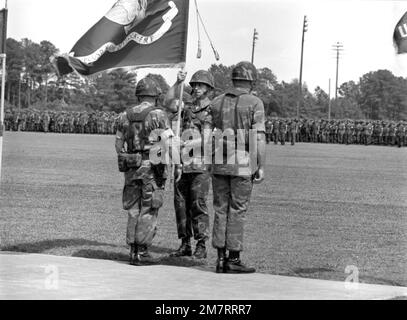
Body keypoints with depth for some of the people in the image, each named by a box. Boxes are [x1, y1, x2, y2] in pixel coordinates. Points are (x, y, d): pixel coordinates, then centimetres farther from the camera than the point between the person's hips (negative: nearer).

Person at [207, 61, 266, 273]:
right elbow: (259, 137, -10)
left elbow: (210, 135, 9)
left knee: (221, 210, 8)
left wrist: (211, 164, 14)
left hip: (220, 164, 4)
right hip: (242, 166, -4)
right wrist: (261, 167, -7)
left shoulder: (217, 102, 9)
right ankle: (233, 260, 0)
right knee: (237, 211, -1)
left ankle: (221, 259, 8)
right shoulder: (254, 103, -5)